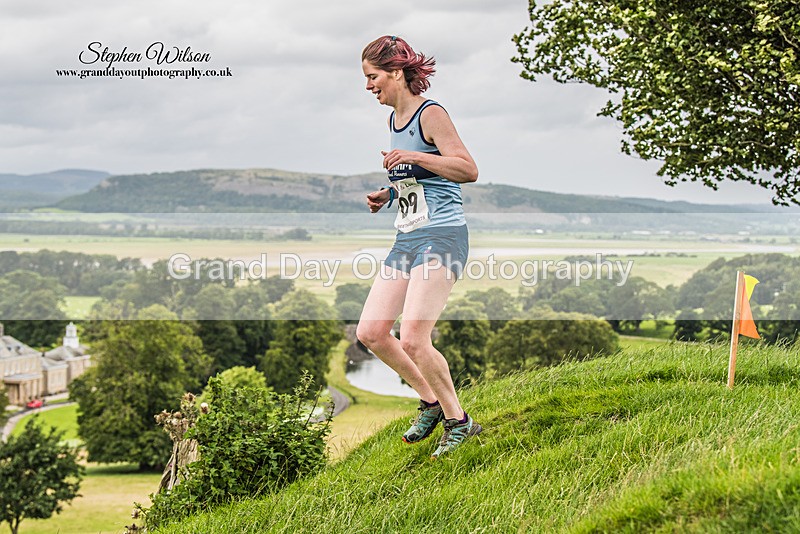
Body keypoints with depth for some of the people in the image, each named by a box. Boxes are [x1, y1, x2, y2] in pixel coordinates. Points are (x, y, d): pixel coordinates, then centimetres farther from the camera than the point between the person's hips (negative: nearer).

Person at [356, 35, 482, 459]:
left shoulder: (430, 114, -9)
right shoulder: (394, 118, 17)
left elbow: (468, 170, -18)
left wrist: (412, 157, -24)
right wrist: (386, 195, 11)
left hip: (442, 237, -9)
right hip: (406, 239, 9)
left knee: (413, 339, -14)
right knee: (370, 333, 3)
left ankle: (458, 420, 4)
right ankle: (430, 400, 20)